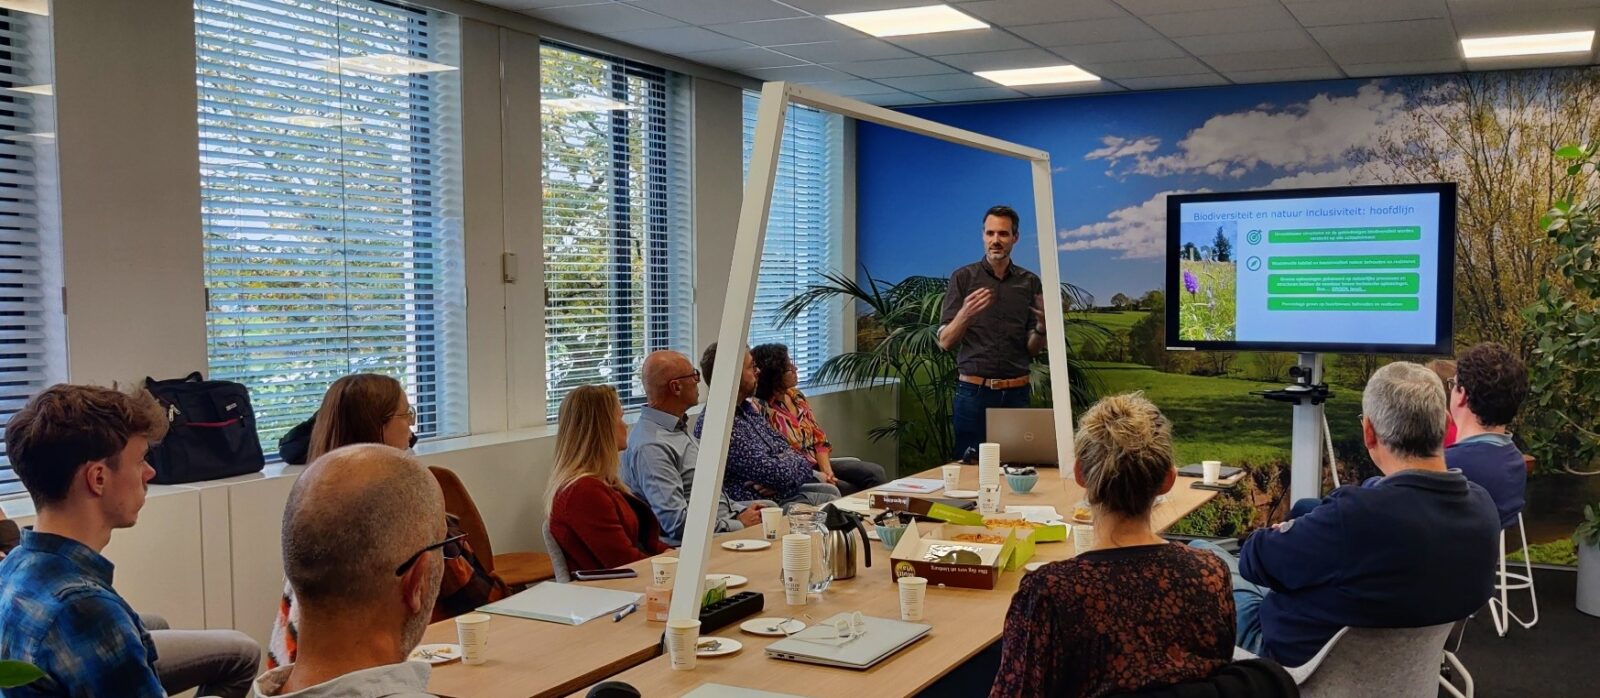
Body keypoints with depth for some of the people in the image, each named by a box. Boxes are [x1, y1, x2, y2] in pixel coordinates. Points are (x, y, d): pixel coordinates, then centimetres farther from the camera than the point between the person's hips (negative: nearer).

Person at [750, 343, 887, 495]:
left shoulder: (796, 396, 7)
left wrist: (827, 471, -8)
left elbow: (819, 439, 9)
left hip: (819, 463, 8)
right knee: (852, 491, -23)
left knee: (875, 472, -7)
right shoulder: (762, 410, -18)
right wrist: (818, 476, -20)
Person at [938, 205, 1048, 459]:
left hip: (1016, 393, 2)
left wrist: (1042, 327, -13)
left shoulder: (1030, 282, 6)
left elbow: (1032, 349, 8)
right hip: (973, 391, -2)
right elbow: (945, 342, -3)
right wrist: (965, 315, -21)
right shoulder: (963, 278, 1)